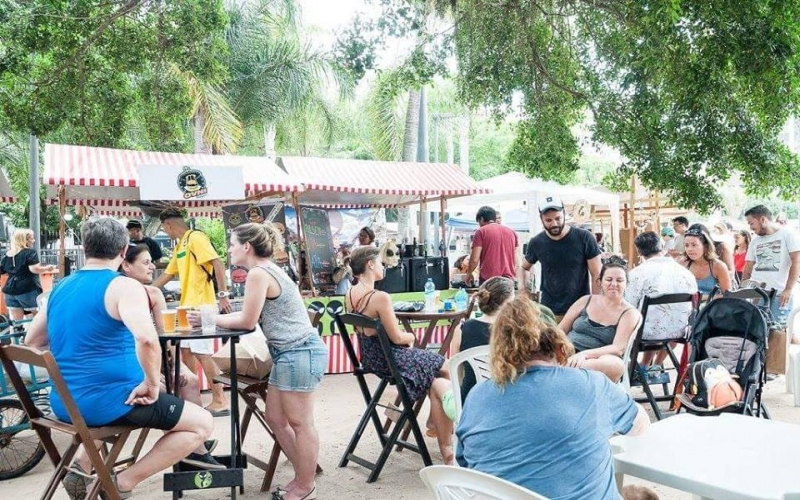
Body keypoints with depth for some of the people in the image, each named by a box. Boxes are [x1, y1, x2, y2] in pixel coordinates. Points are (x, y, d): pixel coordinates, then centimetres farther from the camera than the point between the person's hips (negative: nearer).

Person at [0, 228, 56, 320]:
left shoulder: (7, 255, 13)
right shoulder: (30, 252, -7)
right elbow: (34, 269, -19)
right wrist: (47, 268, -3)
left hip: (10, 291, 6)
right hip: (28, 290, -6)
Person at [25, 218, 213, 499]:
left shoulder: (61, 288, 9)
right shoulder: (124, 286, -14)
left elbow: (32, 342, 20)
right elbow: (146, 339, -32)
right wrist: (152, 384, -17)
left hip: (64, 403, 8)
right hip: (106, 401, -8)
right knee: (202, 423, 3)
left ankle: (85, 464, 20)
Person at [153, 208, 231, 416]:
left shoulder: (196, 238, -10)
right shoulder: (179, 246, 19)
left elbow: (218, 263, -20)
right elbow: (167, 274, 28)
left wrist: (223, 294, -25)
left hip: (201, 305, -10)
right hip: (188, 305, 10)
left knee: (202, 354, -8)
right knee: (186, 351, 13)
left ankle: (220, 402, -2)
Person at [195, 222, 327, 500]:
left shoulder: (258, 273, -15)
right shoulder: (267, 270, 16)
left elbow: (247, 321, -11)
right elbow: (252, 315, 17)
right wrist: (213, 317, 11)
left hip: (299, 354, -11)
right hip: (291, 354, 11)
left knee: (300, 423, 1)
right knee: (275, 419, 16)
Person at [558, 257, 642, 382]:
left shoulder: (629, 313, 7)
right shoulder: (586, 301, 15)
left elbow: (618, 348, -7)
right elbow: (561, 329, 15)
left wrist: (585, 354, -24)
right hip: (567, 355, 1)